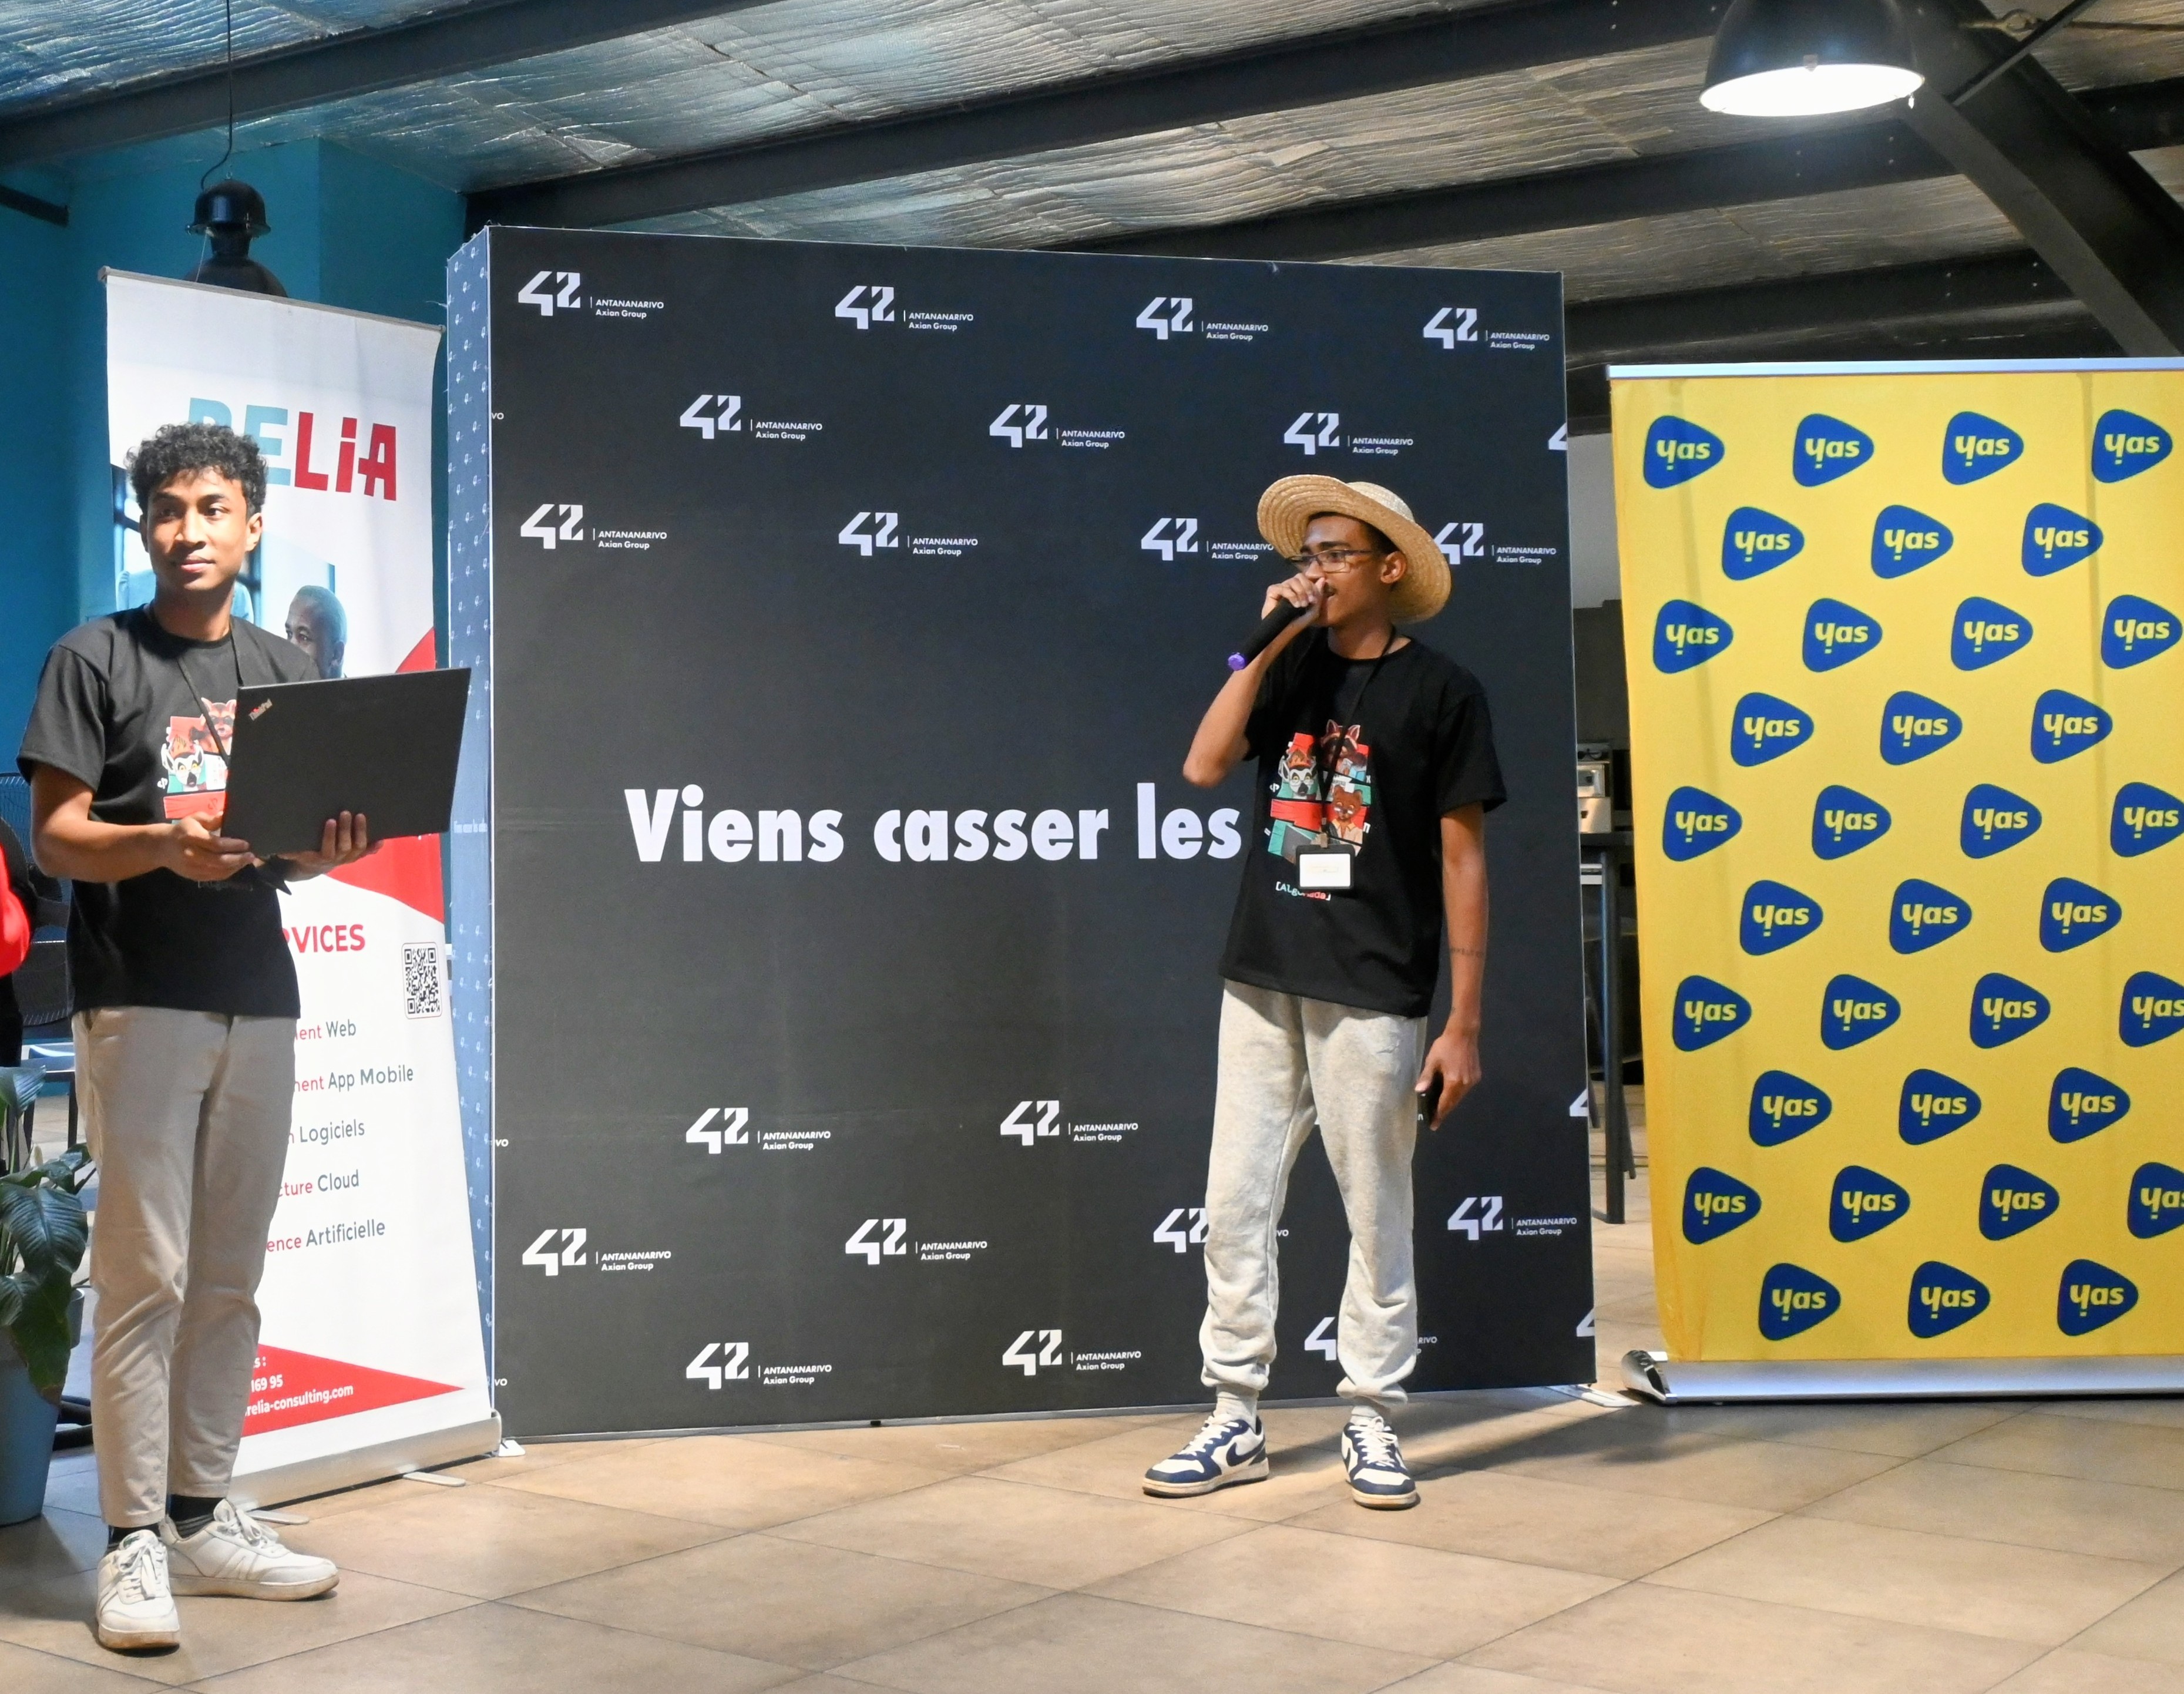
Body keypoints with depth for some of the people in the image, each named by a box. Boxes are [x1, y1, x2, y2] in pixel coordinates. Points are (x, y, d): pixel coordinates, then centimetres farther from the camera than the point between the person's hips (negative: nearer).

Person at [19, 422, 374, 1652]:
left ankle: (203, 1516, 17)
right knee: (145, 1274, -7)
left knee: (230, 1277, 8)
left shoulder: (286, 671, 15)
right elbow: (56, 835, -3)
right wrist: (163, 844, -21)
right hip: (140, 999, -4)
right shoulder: (97, 658, 2)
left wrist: (329, 850, -6)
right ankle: (135, 1539, -1)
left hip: (259, 999, 5)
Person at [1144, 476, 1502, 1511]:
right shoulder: (1292, 669, 10)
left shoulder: (1440, 691, -3)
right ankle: (1235, 1419, 17)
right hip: (1262, 982, 4)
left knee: (1376, 1213, 4)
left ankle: (1371, 1425, 17)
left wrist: (1464, 1021, -7)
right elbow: (1204, 767, -5)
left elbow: (1463, 859, -4)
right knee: (1236, 1205, 6)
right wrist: (1267, 645, -7)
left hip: (1372, 993, -4)